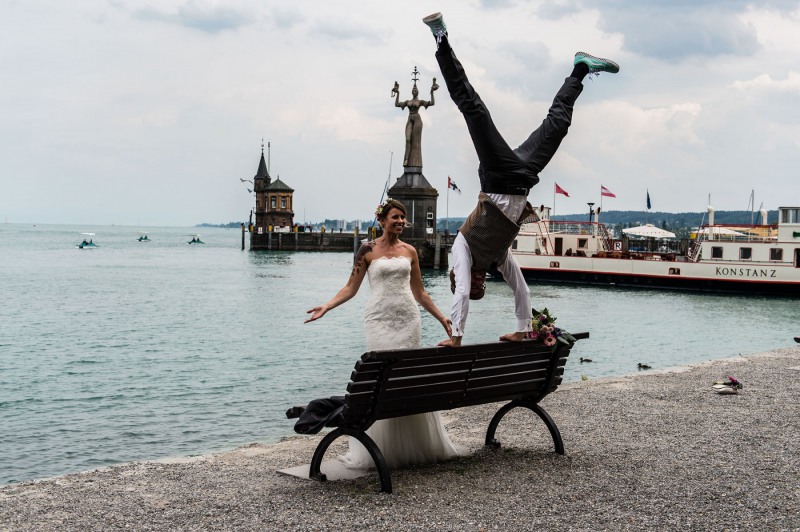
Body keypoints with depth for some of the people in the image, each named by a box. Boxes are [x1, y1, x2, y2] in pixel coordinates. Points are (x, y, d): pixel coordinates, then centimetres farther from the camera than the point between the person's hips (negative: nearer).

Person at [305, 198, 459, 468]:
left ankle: (415, 444, 14)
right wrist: (325, 307, -12)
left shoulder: (409, 251, 11)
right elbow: (351, 287, 1)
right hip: (380, 320, -3)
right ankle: (378, 449, 2)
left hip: (408, 319, 3)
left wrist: (441, 317, 18)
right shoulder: (368, 250, 1)